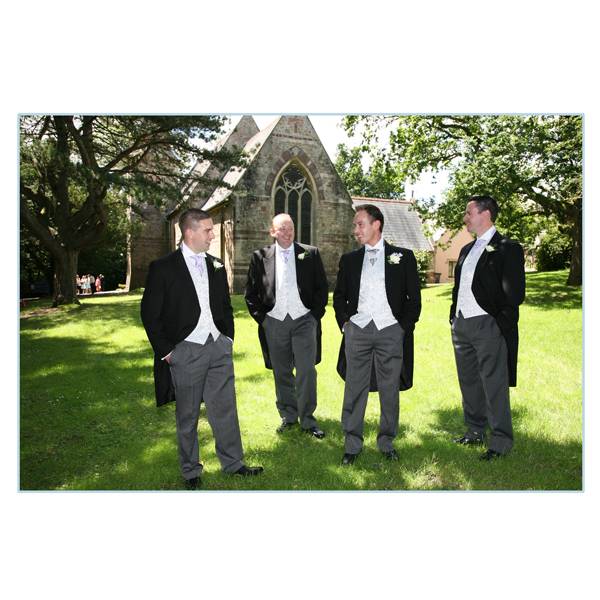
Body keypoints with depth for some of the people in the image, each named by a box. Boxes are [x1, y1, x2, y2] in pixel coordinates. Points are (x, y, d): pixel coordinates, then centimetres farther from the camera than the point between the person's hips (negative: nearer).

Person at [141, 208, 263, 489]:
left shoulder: (216, 266, 8)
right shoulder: (163, 268, -7)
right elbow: (150, 313, -6)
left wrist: (228, 338, 9)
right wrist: (165, 350, -8)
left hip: (219, 348, 4)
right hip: (186, 351, -4)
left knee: (225, 409, 11)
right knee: (187, 415, 11)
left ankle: (233, 462, 28)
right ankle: (190, 470, 29)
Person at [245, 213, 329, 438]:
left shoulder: (310, 254, 4)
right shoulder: (260, 257, 4)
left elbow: (322, 287, 7)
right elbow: (251, 293, 8)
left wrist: (316, 314, 1)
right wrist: (261, 317, 1)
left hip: (304, 320, -1)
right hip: (274, 322, 1)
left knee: (306, 371, -3)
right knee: (281, 373, 10)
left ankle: (307, 419, 12)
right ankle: (288, 416, 25)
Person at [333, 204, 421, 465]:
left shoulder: (403, 257, 6)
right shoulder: (349, 260, 13)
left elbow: (414, 298, 6)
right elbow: (339, 296, 17)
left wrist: (404, 326, -1)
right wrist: (344, 322, 5)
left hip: (391, 331, -1)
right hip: (357, 330, 2)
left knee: (390, 391, 6)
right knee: (354, 390, 3)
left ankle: (387, 443, 22)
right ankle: (352, 444, 15)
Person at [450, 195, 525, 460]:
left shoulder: (507, 248, -6)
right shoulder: (466, 250, 17)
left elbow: (514, 293, -11)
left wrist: (499, 322, -14)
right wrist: (454, 316, 13)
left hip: (489, 326, -8)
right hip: (461, 325, 8)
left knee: (494, 385, -2)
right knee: (468, 383, 16)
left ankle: (500, 441, 11)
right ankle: (475, 432, 30)